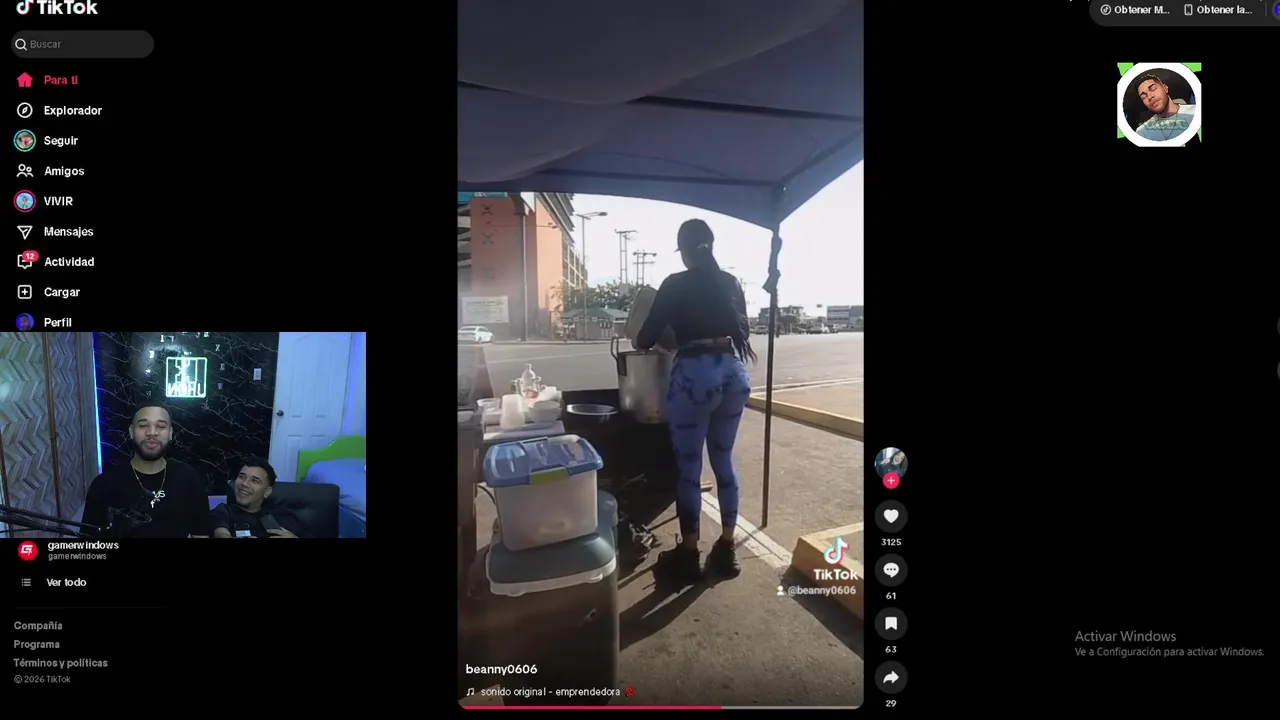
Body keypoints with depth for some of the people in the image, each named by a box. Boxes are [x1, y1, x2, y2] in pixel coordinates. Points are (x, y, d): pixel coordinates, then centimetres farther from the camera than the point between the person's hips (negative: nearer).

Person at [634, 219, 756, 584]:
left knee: (689, 467, 4)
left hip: (695, 374, -5)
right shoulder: (731, 282, 11)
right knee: (724, 461, 15)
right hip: (734, 371, 6)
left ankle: (689, 555, 12)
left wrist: (638, 342, 24)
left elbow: (648, 335, 1)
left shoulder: (675, 285, -3)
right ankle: (726, 549, 21)